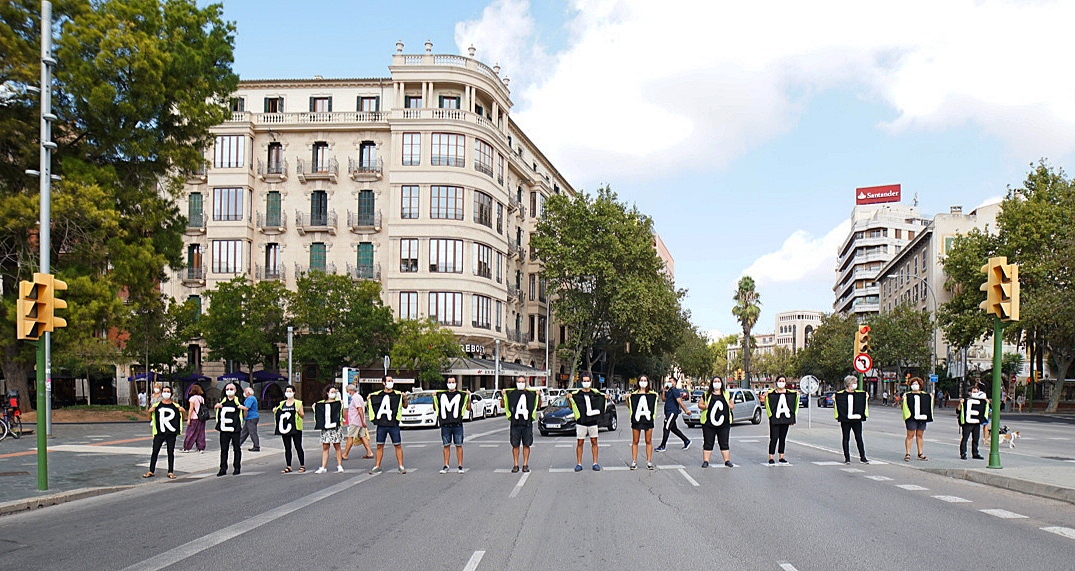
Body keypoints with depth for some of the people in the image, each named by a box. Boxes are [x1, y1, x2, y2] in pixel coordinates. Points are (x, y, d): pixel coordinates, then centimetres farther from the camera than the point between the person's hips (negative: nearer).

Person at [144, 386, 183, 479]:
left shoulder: (175, 406, 5)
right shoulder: (156, 406, 4)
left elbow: (182, 417, 14)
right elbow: (150, 418, 11)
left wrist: (182, 411, -4)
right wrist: (150, 411, -7)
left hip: (171, 433, 0)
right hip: (159, 433, 0)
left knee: (171, 452, 4)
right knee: (155, 452, 2)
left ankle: (171, 472, 10)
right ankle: (151, 471, 12)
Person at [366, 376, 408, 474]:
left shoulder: (398, 394, 3)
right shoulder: (377, 395, 7)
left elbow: (405, 406, 6)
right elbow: (371, 407, 17)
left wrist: (405, 399, -12)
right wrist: (368, 401, -2)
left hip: (394, 425, -2)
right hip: (381, 425, 2)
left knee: (398, 445, 1)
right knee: (379, 446, 7)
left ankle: (401, 466, 7)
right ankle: (377, 467, 16)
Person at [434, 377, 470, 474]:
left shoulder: (461, 395, 6)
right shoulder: (441, 395, 13)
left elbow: (468, 408, 1)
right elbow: (435, 408, 17)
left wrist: (468, 396, -9)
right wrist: (434, 398, 6)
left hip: (457, 425, -2)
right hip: (445, 425, 2)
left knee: (459, 445, 1)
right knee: (446, 446, 6)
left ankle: (460, 466, 6)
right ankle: (446, 466, 12)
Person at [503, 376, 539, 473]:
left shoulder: (531, 394, 8)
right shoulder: (511, 393, 5)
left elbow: (537, 405, 14)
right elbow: (504, 406, 8)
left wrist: (539, 396, -2)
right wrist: (503, 396, -7)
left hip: (527, 423, 1)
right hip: (515, 423, -1)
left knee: (526, 445, 4)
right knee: (515, 445, 3)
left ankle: (525, 465, 13)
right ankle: (515, 465, 11)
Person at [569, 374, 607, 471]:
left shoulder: (595, 393, 8)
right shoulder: (576, 394, 1)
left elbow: (601, 404, 22)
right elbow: (571, 408, 3)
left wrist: (606, 398, 2)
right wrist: (568, 399, -13)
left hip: (593, 422, 2)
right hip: (581, 422, -2)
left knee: (594, 442, 5)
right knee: (580, 443, 1)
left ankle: (595, 463, 10)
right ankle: (579, 464, 7)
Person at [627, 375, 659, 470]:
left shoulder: (652, 394, 6)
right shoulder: (634, 394, 6)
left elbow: (654, 407, 6)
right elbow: (630, 407, 11)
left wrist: (656, 397, -7)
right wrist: (627, 399, -4)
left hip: (648, 419, 0)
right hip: (636, 419, 0)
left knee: (648, 441, 4)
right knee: (635, 442, 4)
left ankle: (649, 462, 10)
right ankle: (634, 462, 9)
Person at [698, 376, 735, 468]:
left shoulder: (726, 394, 14)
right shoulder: (706, 394, 8)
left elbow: (732, 405, 19)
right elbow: (699, 404, 10)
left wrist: (730, 406, -4)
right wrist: (705, 407, -10)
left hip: (724, 423, 1)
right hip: (709, 423, -1)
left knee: (724, 443, 5)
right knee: (708, 443, 0)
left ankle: (727, 460, 9)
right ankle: (705, 461, 3)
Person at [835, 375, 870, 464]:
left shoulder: (860, 394, 7)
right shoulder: (840, 395, -3)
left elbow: (864, 404, 16)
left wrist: (863, 414, 8)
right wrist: (838, 416, -5)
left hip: (857, 419, 2)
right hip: (845, 420, -2)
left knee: (859, 438, 4)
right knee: (846, 439, 4)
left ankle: (862, 457, 13)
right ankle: (847, 458, 10)